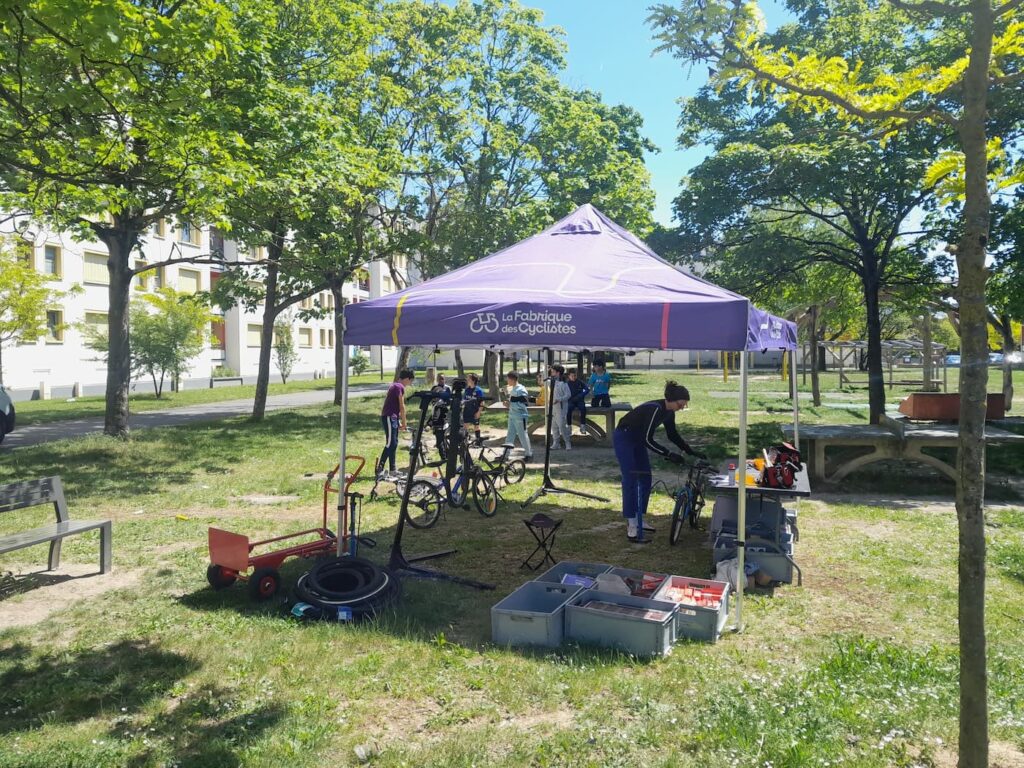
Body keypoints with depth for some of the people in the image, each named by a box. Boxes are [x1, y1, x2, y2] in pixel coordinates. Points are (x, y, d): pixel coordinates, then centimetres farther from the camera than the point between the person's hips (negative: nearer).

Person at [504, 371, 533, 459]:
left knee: (523, 436, 0)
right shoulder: (512, 389, 12)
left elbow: (524, 404, -21)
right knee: (510, 435, 12)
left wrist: (511, 404, -20)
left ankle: (529, 454, 11)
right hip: (512, 416, 9)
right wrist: (508, 402, 6)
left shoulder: (521, 390, -16)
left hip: (520, 417, -9)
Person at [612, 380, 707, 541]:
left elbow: (673, 435, 9)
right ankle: (631, 525, -6)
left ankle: (639, 520, 17)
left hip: (637, 439, 9)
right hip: (623, 438, -9)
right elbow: (648, 440, -30)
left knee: (645, 479, 7)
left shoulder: (668, 412, -4)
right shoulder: (655, 409, -31)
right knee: (630, 480, -11)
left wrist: (692, 452, 4)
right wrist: (669, 455, -30)